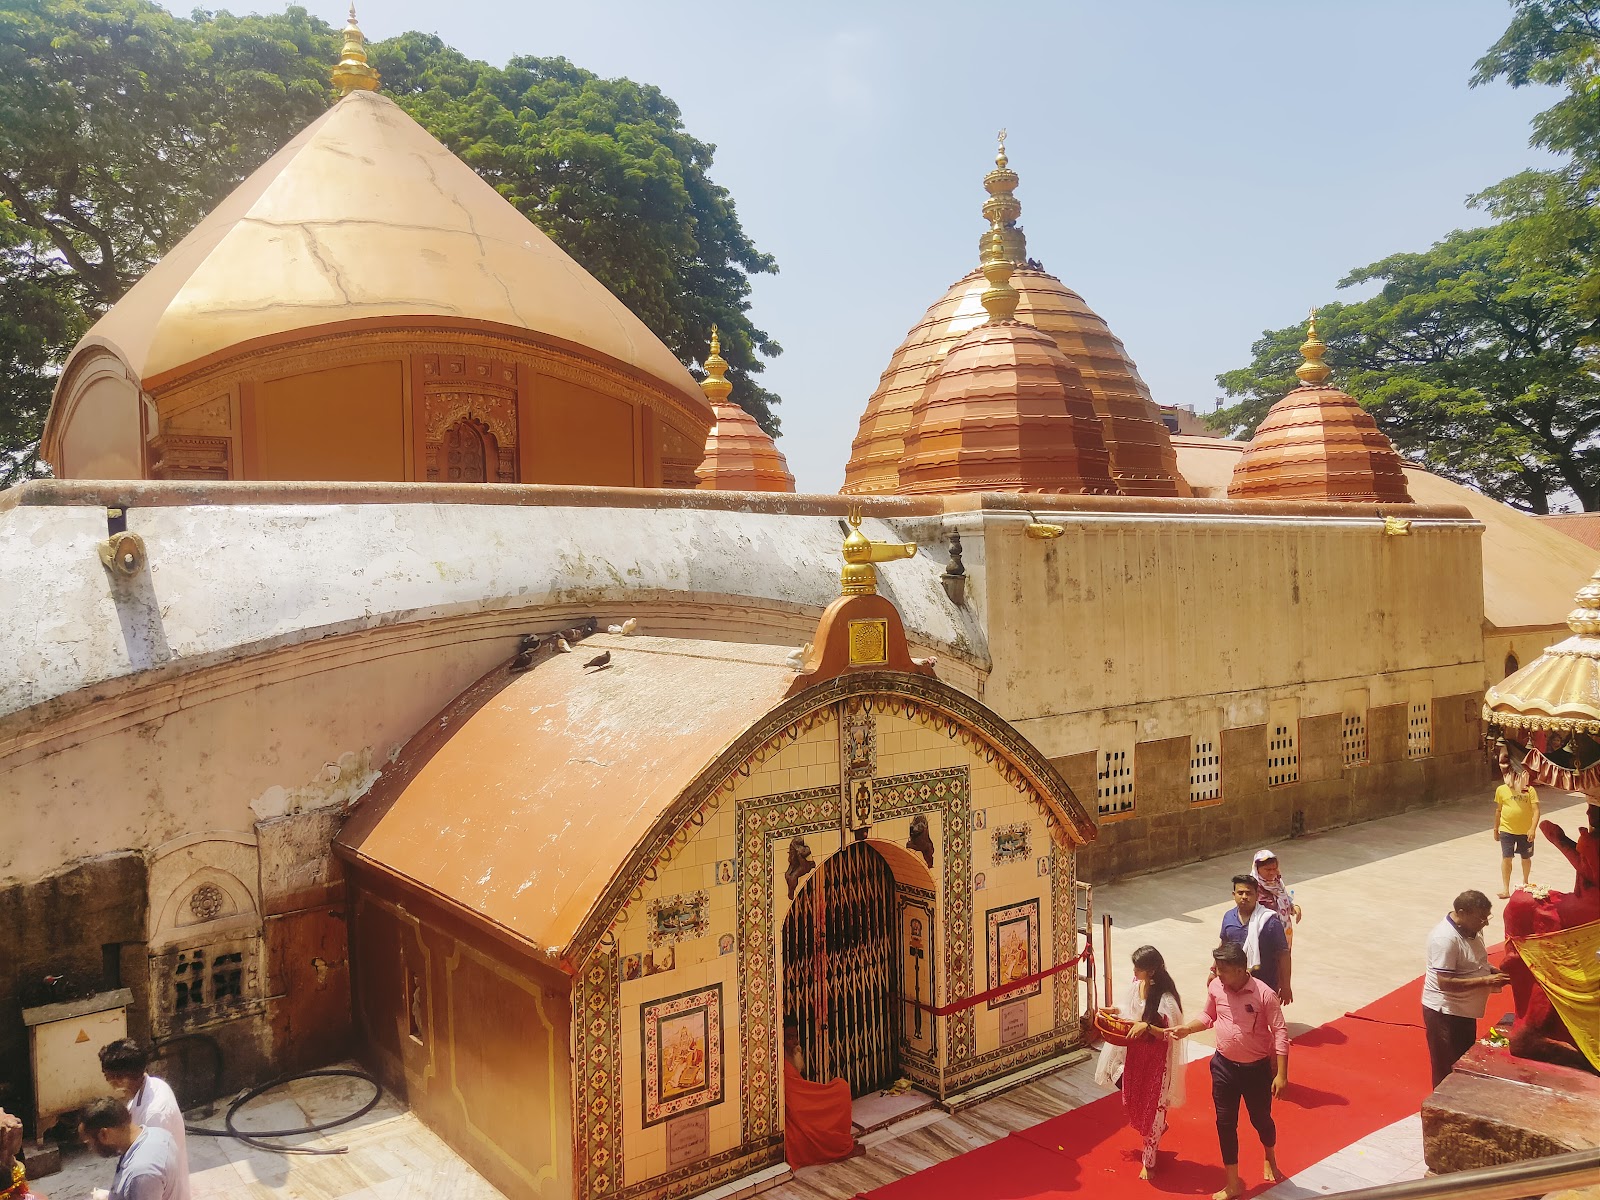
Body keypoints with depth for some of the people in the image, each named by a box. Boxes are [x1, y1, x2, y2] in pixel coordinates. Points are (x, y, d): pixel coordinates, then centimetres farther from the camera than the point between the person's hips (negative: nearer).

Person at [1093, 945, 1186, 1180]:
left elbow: (1169, 1034, -20)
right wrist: (1116, 1011, -5)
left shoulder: (1165, 998, -23)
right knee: (1132, 1101, 17)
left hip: (1156, 1060, -7)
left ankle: (1149, 1161, 24)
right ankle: (1158, 1129, 47)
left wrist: (1147, 1026, -32)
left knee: (1152, 1107, 7)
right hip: (1134, 1053, 7)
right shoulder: (1136, 985, -3)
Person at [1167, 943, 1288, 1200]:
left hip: (1257, 1069, -3)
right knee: (1225, 1123, 7)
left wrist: (1281, 1074, -19)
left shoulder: (1265, 995, -23)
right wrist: (1185, 1028, -10)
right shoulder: (1215, 987, -11)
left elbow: (1280, 1033, -17)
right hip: (1224, 1066, 3)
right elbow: (1208, 1016, 7)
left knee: (1261, 1119, 19)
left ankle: (1270, 1159, 53)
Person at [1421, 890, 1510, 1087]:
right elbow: (1445, 982, -28)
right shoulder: (1445, 938, -27)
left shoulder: (1471, 929, 2)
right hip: (1444, 1012, -9)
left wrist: (1492, 971, -1)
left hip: (1464, 1010, 9)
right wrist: (1485, 980, -26)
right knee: (1447, 1072, 3)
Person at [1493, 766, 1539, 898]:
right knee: (1506, 857, -5)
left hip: (1525, 831, 0)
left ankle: (1525, 882, 41)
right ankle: (1505, 889, 0)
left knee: (1526, 858, 16)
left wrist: (1532, 829, -24)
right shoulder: (1501, 790, -2)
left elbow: (1536, 810, -12)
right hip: (1507, 830, 0)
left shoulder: (1529, 790, -7)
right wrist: (1496, 829, 12)